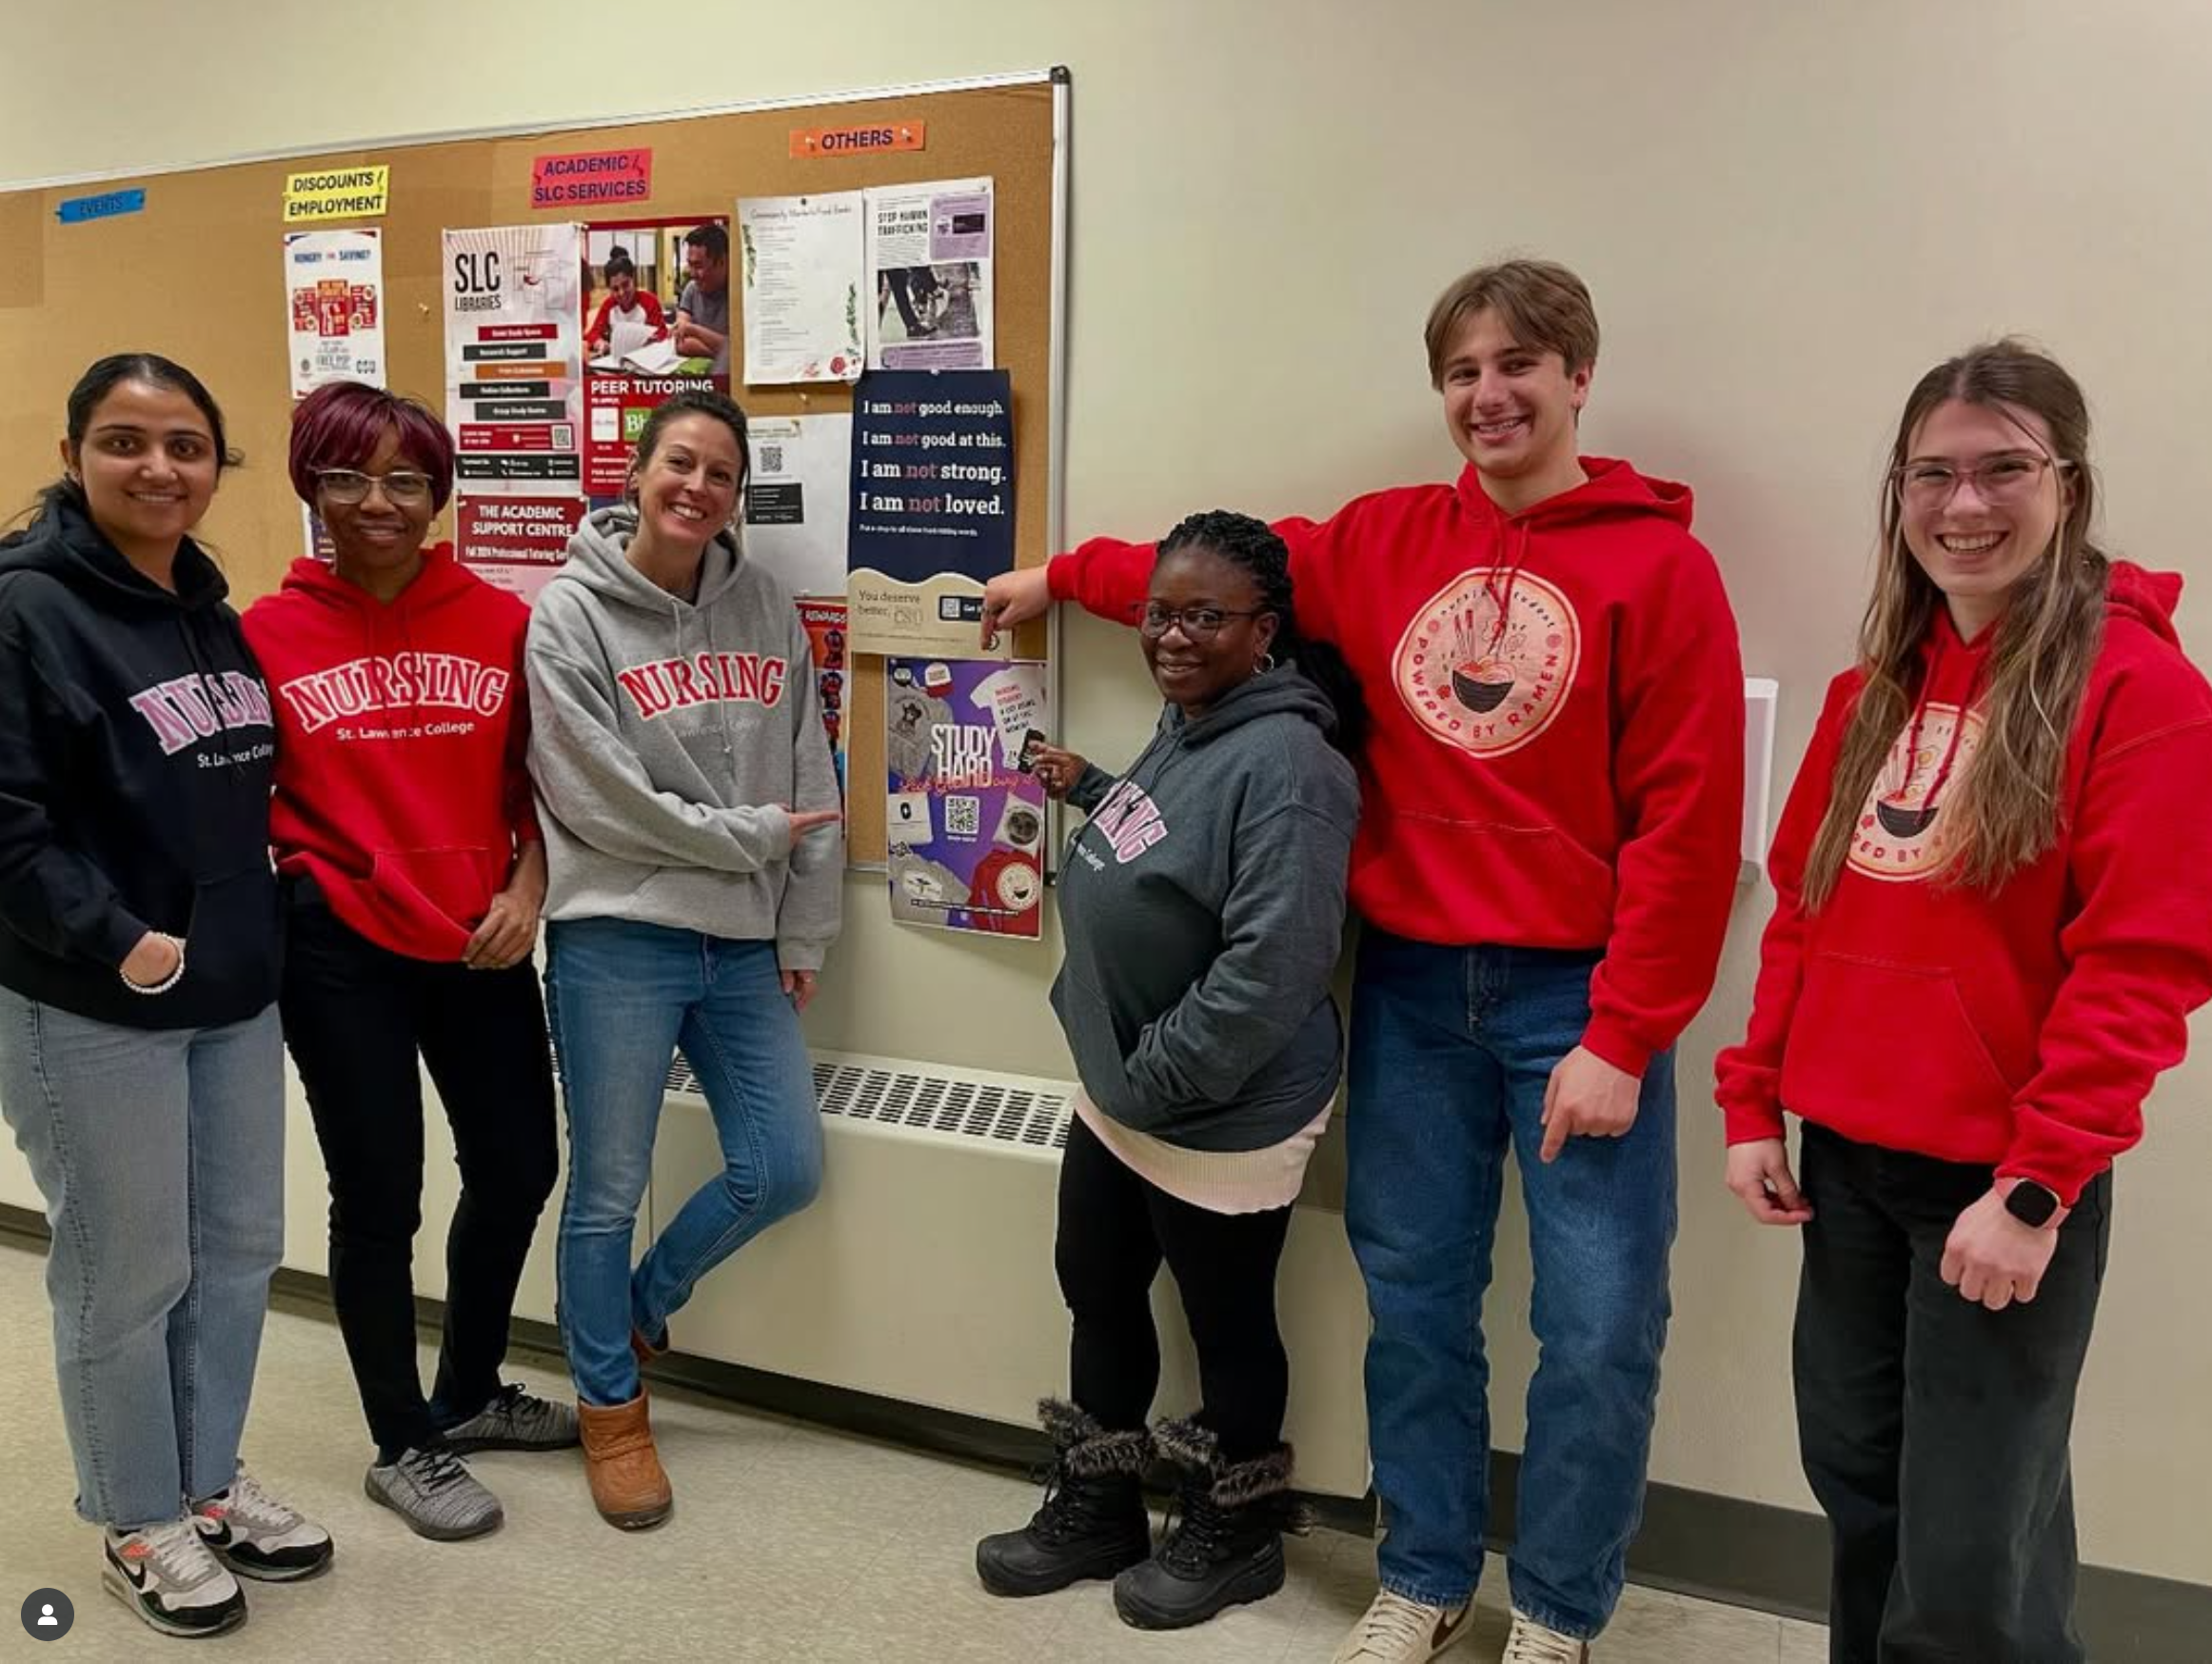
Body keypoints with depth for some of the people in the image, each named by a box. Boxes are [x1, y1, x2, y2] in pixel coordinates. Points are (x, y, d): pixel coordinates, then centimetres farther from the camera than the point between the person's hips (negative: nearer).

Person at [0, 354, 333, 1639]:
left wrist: (256, 927, 12)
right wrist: (115, 941, -23)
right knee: (129, 1275, 5)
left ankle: (210, 1484, 33)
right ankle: (139, 1524, 25)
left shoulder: (211, 612, 12)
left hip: (236, 993, 7)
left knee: (240, 1249, 15)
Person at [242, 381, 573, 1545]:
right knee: (378, 1196, 8)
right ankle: (403, 1448, 28)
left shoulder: (500, 622, 0)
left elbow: (540, 781, 6)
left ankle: (469, 1395, 39)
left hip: (481, 944, 3)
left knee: (518, 1168, 13)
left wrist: (526, 889, -7)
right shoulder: (266, 633, -6)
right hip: (341, 950, -3)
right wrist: (310, 864, -15)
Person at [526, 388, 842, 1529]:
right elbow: (600, 802, -12)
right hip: (618, 938, -4)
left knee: (786, 1168, 6)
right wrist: (750, 836, -9)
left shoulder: (764, 607, 5)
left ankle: (642, 1302, 34)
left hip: (743, 942, 5)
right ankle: (610, 1406, 28)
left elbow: (811, 782, 5)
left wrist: (805, 933, 2)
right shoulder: (572, 614, -7)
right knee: (608, 1187, 7)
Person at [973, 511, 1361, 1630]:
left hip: (1222, 1120, -9)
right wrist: (1088, 790, 8)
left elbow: (1272, 964, -30)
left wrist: (1157, 1078, -22)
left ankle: (1232, 1535, 35)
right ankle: (1095, 1509, 41)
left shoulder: (1284, 763, -25)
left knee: (1226, 1326, 11)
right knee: (1097, 1296, 21)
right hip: (1117, 1097, 10)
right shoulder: (1184, 725, 6)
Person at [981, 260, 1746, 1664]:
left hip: (1577, 998, -3)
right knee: (1414, 1298, 12)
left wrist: (1621, 1039, -13)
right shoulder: (1386, 543, 7)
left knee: (1600, 1326, 3)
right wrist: (1062, 577, 29)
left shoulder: (1660, 566, -7)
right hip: (1410, 983, 4)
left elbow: (1685, 825, -11)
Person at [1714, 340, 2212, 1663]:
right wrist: (1756, 1102, 7)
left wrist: (2037, 1181, -18)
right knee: (1858, 1489, 19)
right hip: (1849, 1155, 6)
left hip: (2003, 1177, -6)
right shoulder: (1877, 686, 11)